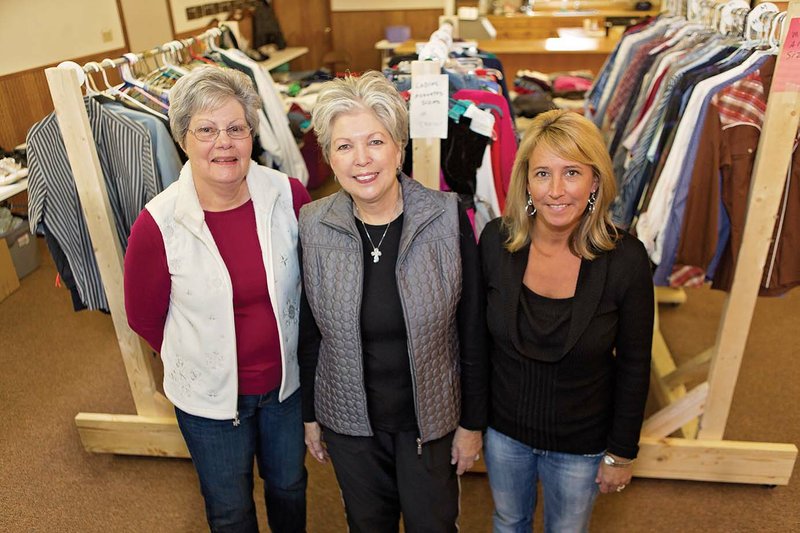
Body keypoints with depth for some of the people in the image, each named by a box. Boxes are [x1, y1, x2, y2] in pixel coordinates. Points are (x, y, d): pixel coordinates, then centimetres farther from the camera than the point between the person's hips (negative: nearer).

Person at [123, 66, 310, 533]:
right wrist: (199, 354, 5)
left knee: (289, 485, 27)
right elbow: (144, 316, -5)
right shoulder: (158, 224, -21)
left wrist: (288, 343, 3)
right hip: (209, 394, -1)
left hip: (286, 380, 2)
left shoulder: (288, 195, -16)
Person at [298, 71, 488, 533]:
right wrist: (309, 415, 7)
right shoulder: (313, 227, -11)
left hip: (430, 416, -1)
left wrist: (473, 422, -3)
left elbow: (472, 331, -9)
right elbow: (309, 331, 0)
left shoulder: (447, 218, -16)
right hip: (347, 420, 2)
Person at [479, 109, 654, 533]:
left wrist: (621, 452, -3)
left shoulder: (625, 259, -22)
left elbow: (633, 366, -10)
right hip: (503, 428, 2)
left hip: (581, 443, -1)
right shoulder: (495, 241, -17)